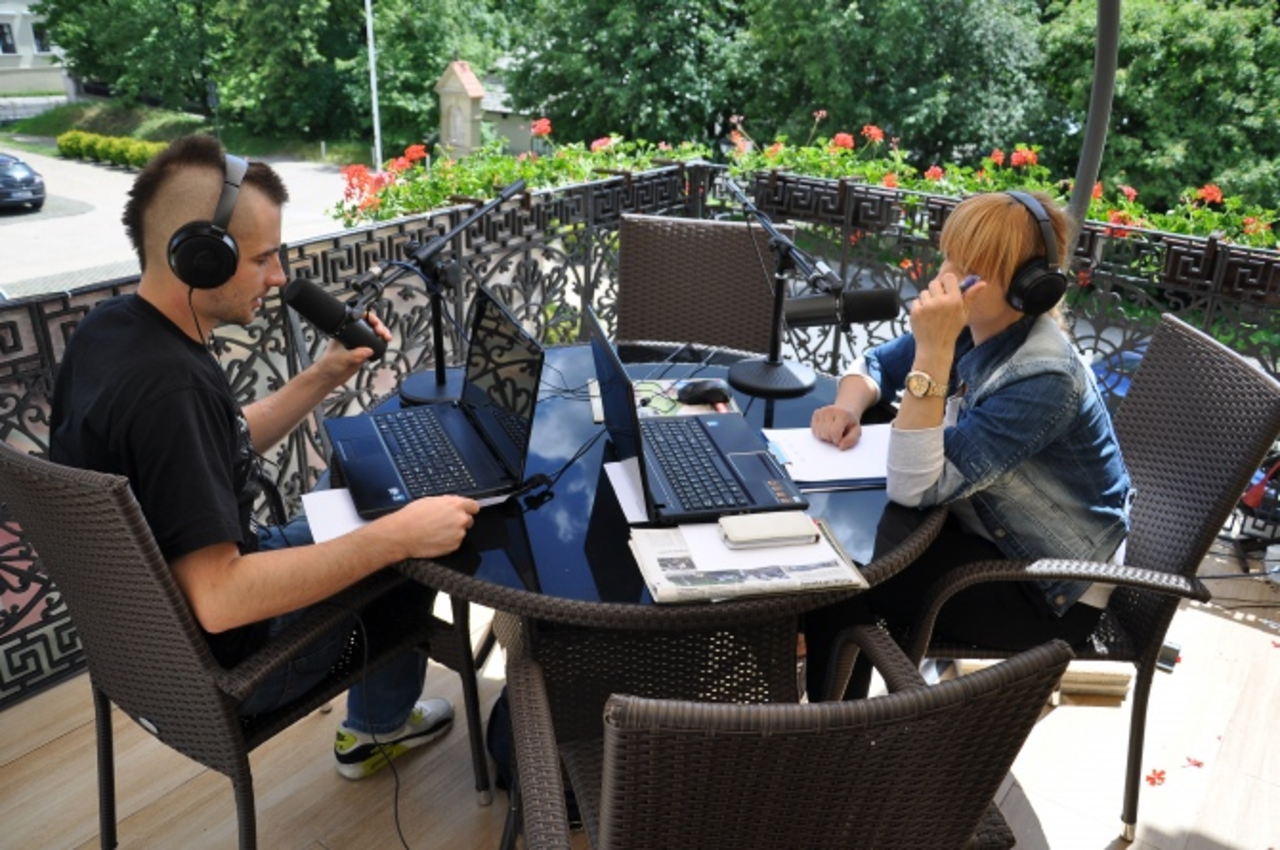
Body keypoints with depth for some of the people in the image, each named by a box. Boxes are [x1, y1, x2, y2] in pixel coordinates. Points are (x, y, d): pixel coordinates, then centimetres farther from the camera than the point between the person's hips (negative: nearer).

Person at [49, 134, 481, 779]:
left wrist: (324, 376, -1)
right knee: (410, 555, 10)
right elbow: (217, 598, -38)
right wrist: (395, 536, -36)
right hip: (211, 661, -8)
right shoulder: (167, 384, -35)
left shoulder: (110, 328, -4)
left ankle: (373, 729, 37)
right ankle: (381, 724, 38)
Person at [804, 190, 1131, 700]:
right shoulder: (973, 325, -8)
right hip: (984, 530, 7)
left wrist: (932, 353, -40)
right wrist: (847, 408, -17)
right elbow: (874, 365, 6)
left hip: (1050, 587, -7)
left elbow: (915, 487, -35)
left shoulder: (1043, 379, -31)